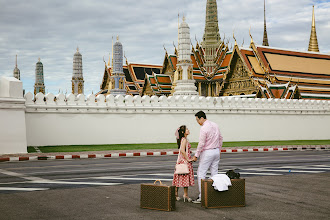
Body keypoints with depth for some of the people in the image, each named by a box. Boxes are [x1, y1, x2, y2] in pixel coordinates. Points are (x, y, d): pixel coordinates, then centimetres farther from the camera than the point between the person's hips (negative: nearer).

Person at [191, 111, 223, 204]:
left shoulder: (204, 128, -17)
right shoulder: (215, 125, 8)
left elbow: (201, 144, -17)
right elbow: (220, 138, 16)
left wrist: (196, 155, -9)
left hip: (207, 152, -8)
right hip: (216, 152, 8)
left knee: (201, 173, -3)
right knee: (214, 174, 10)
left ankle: (202, 197, -6)